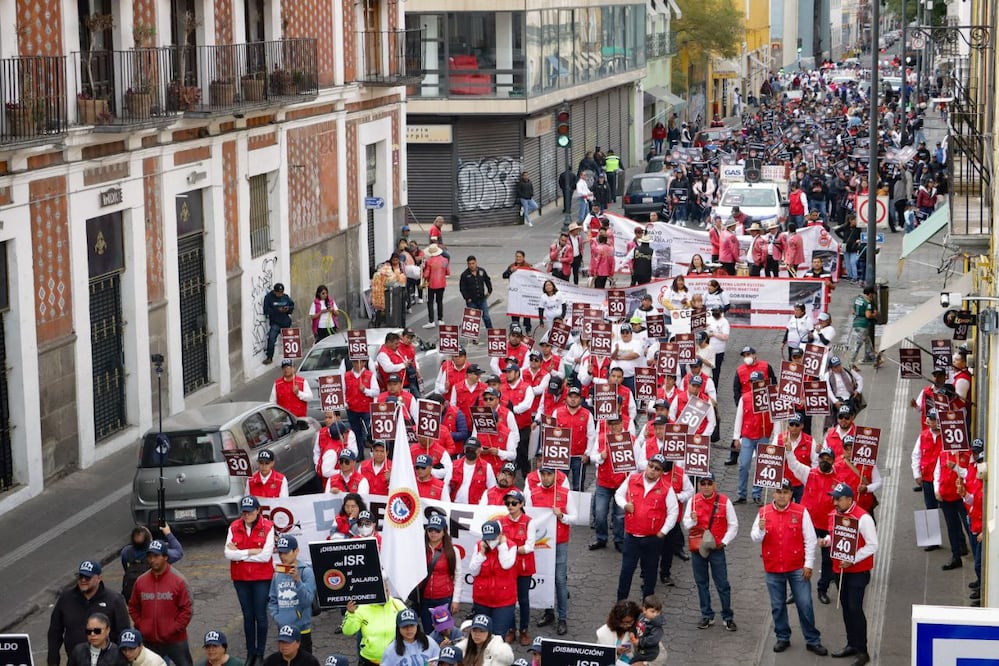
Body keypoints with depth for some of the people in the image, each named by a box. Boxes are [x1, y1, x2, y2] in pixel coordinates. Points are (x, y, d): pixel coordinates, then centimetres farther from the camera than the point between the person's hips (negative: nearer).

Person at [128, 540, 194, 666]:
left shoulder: (178, 580, -9)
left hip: (175, 640, -3)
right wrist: (141, 626, -1)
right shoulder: (141, 581, 2)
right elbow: (133, 608, 11)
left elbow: (187, 609, -9)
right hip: (150, 641, 4)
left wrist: (174, 629, -13)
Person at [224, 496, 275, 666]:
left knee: (260, 615, 2)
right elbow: (228, 554, -8)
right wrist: (251, 552, -16)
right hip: (240, 578, 3)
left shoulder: (267, 527, -9)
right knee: (248, 616, 10)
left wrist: (240, 554, -12)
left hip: (262, 578, -3)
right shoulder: (234, 528, 0)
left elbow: (265, 556, -16)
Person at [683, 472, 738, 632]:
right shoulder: (693, 501, 1)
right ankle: (707, 616, 22)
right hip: (697, 547, 3)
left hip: (716, 548, -3)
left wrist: (723, 542, -10)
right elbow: (686, 523, 7)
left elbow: (733, 525, -1)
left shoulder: (724, 502, -7)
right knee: (701, 583, 10)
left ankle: (728, 617, 12)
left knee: (722, 584, 0)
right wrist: (692, 520, -16)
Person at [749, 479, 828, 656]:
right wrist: (760, 530, -22)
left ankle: (812, 640, 12)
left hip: (798, 568, -2)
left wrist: (809, 564, -7)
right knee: (777, 606, 11)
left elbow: (810, 540, -4)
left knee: (805, 604, 1)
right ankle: (782, 638, 26)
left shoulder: (801, 512, -6)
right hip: (773, 569, 2)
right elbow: (755, 538, 0)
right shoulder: (763, 513, 0)